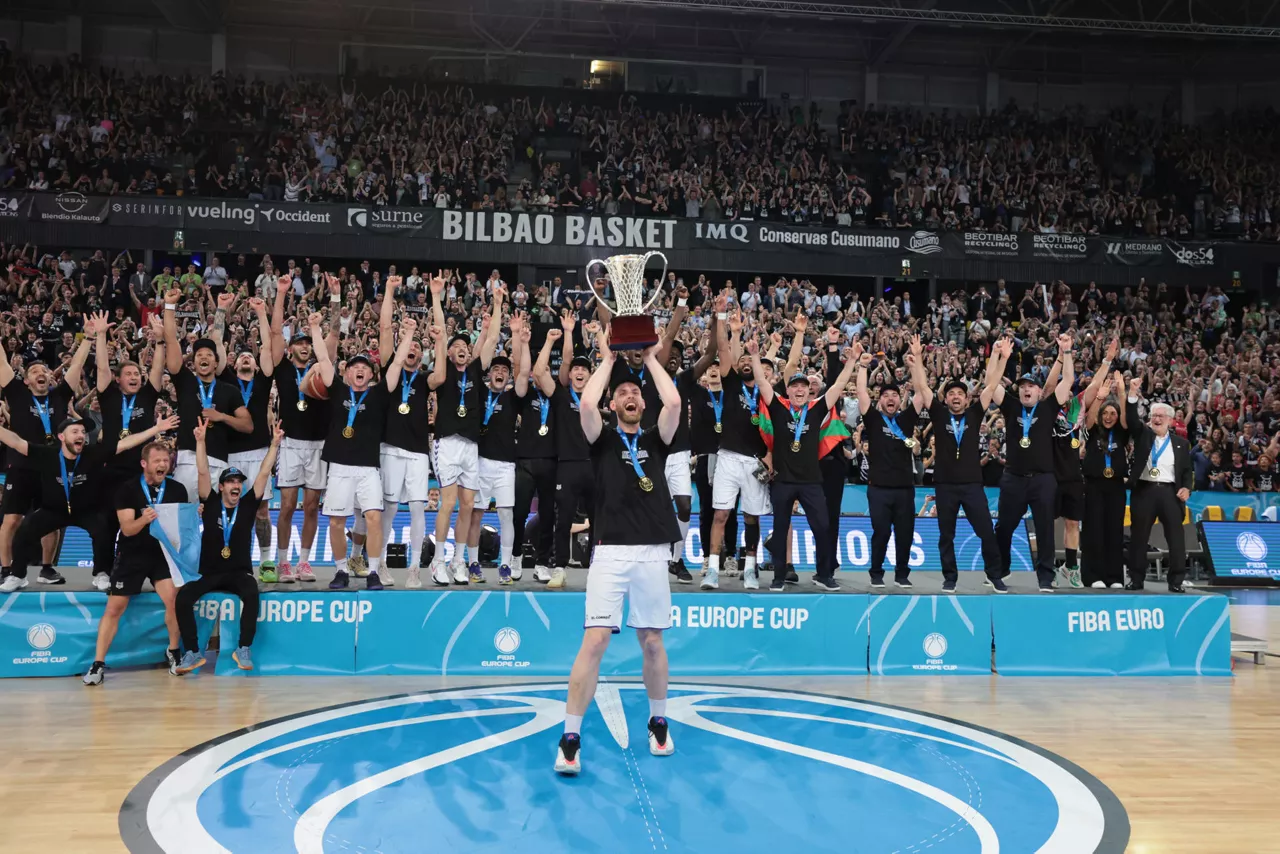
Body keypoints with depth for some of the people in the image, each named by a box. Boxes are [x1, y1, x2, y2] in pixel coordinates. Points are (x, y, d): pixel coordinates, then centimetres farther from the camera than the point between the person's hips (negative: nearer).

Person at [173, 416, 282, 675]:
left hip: (239, 573, -1)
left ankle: (243, 649, -23)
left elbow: (264, 473, 0)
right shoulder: (211, 504, 3)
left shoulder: (248, 505, 4)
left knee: (251, 593, -33)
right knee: (183, 595, -26)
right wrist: (200, 440, -14)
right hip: (209, 574, 1)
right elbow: (203, 472, -5)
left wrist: (274, 444, -5)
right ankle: (192, 652, -18)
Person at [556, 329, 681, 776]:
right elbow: (586, 403, -10)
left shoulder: (655, 440, 13)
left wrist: (651, 358, 6)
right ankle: (570, 739, -4)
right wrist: (607, 358, 1)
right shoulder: (603, 440, 9)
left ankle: (658, 723, 29)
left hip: (652, 554, 2)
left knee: (652, 642, 10)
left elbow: (673, 402, -4)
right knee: (594, 642, -9)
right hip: (610, 553, -2)